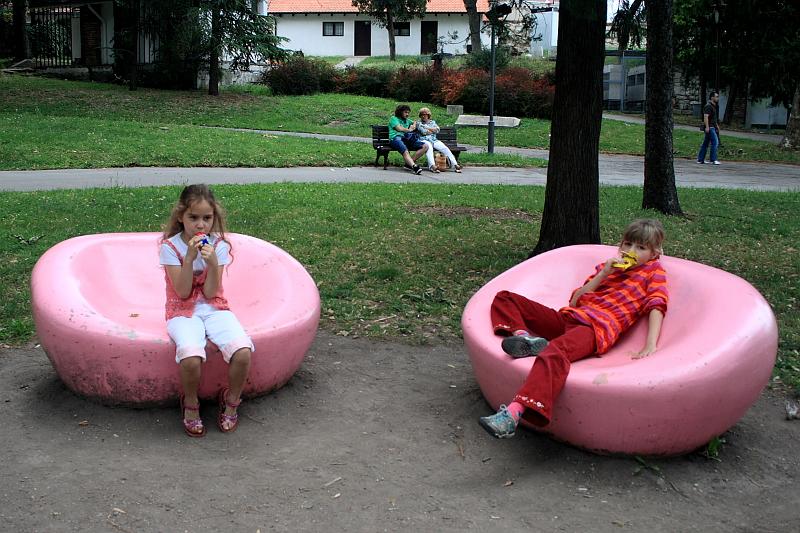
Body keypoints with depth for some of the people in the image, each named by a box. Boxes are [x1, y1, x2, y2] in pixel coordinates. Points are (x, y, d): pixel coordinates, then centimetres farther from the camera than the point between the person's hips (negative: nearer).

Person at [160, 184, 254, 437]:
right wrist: (190, 257, -22)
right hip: (183, 311, -2)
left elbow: (210, 293, -7)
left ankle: (231, 401, 2)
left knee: (243, 352, -27)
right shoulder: (170, 247, -6)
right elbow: (183, 292, -13)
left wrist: (213, 262, -22)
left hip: (213, 308, 2)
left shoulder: (218, 245, -1)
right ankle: (191, 404, -3)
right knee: (191, 357, -35)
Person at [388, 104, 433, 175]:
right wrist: (409, 130, 14)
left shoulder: (407, 120, 34)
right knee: (405, 151, -39)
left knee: (425, 146, -14)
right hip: (396, 138, -7)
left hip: (406, 139, 7)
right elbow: (399, 128, 0)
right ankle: (414, 166, -61)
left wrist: (413, 126, 26)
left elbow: (415, 122, 49)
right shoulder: (394, 119, 14)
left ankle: (409, 163, -21)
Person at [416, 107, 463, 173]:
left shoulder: (432, 122, 25)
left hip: (434, 140, 4)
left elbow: (437, 129, 4)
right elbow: (423, 132, -4)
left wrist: (427, 128, -1)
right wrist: (433, 130, 4)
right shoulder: (419, 123, 15)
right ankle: (432, 166, -61)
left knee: (445, 149, -21)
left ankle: (455, 165, -32)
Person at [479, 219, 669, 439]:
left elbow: (657, 306, 0)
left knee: (555, 352, -40)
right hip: (566, 318, 7)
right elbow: (575, 300, 18)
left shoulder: (654, 271, 17)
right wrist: (603, 275, 7)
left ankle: (513, 413, -57)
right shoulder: (606, 266, 29)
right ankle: (524, 336, -27)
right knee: (504, 298, 3)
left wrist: (651, 345, -17)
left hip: (597, 328, -7)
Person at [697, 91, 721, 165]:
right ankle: (713, 160, -14)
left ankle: (700, 159, 12)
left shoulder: (713, 106, 20)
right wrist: (707, 127, -27)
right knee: (715, 142, -13)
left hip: (712, 127, 10)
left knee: (705, 143, 10)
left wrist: (717, 125, 25)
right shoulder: (708, 106, -12)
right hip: (709, 127, -10)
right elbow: (705, 117, -21)